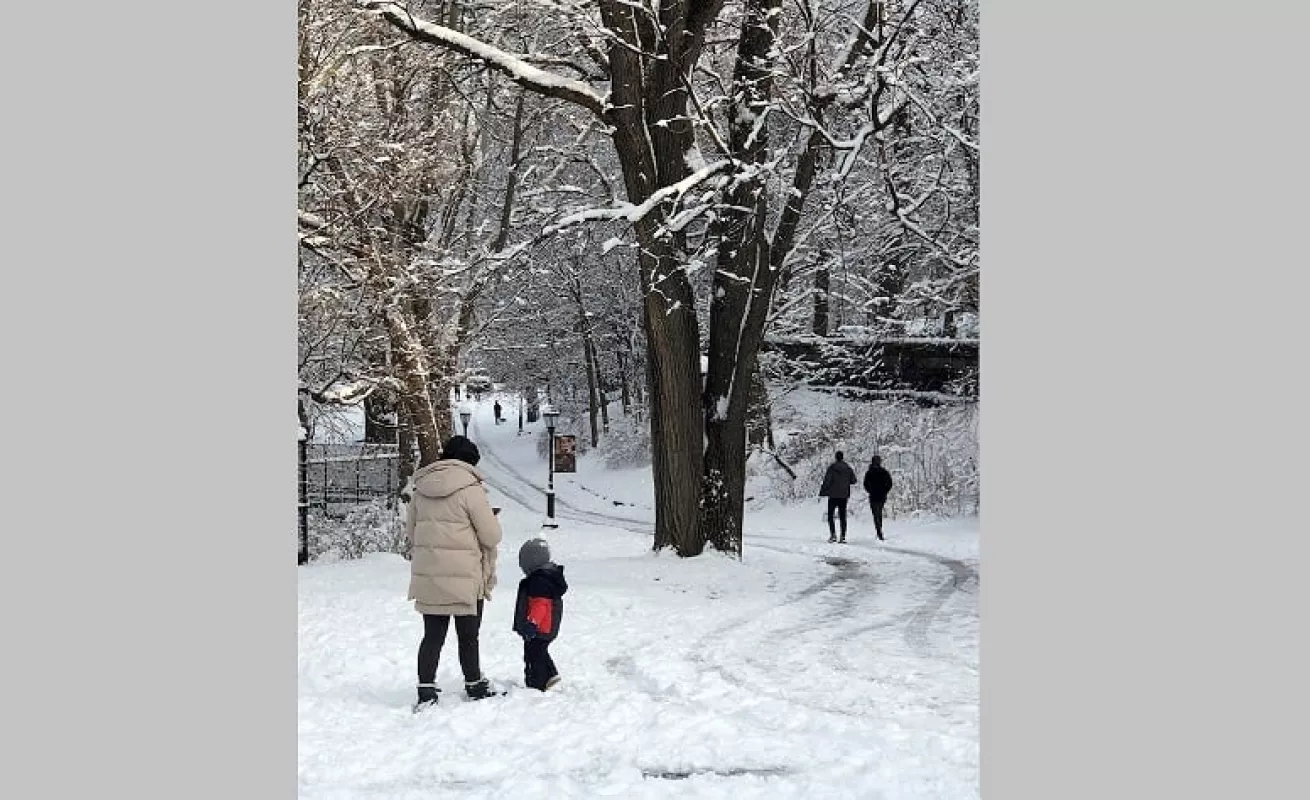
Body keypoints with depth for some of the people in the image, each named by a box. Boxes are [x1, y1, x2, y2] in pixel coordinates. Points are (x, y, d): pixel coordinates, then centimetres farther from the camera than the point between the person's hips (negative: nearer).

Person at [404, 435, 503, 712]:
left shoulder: (420, 487, 6)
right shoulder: (470, 488, -13)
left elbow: (410, 531, 14)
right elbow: (491, 536, -10)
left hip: (426, 575, 5)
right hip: (464, 577, -5)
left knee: (432, 635, 9)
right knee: (468, 636, 10)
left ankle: (426, 692, 4)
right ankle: (474, 686, 24)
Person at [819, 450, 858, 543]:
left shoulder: (832, 468, -9)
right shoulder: (848, 468, 2)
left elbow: (826, 481, -12)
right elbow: (854, 480, 5)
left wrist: (822, 493, -7)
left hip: (833, 495, -3)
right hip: (844, 496, 3)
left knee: (830, 515, 5)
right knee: (843, 516, 8)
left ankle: (833, 534, -10)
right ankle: (843, 536, 2)